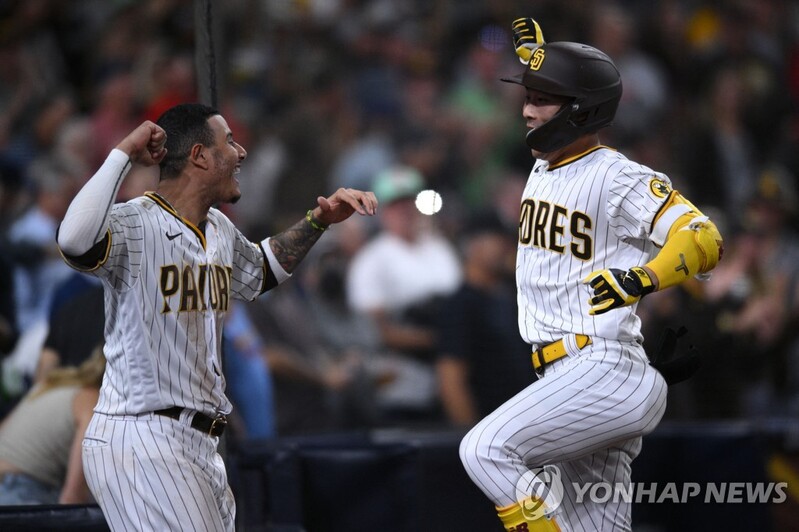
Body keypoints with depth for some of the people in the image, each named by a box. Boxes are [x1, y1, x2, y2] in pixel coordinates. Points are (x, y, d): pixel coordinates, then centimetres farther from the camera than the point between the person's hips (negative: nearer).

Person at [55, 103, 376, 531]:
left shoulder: (219, 230, 15)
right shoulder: (134, 225, -14)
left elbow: (259, 270, 37)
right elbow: (75, 242, -37)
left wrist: (318, 221, 23)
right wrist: (122, 155, -27)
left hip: (199, 445, 10)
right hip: (140, 443, -10)